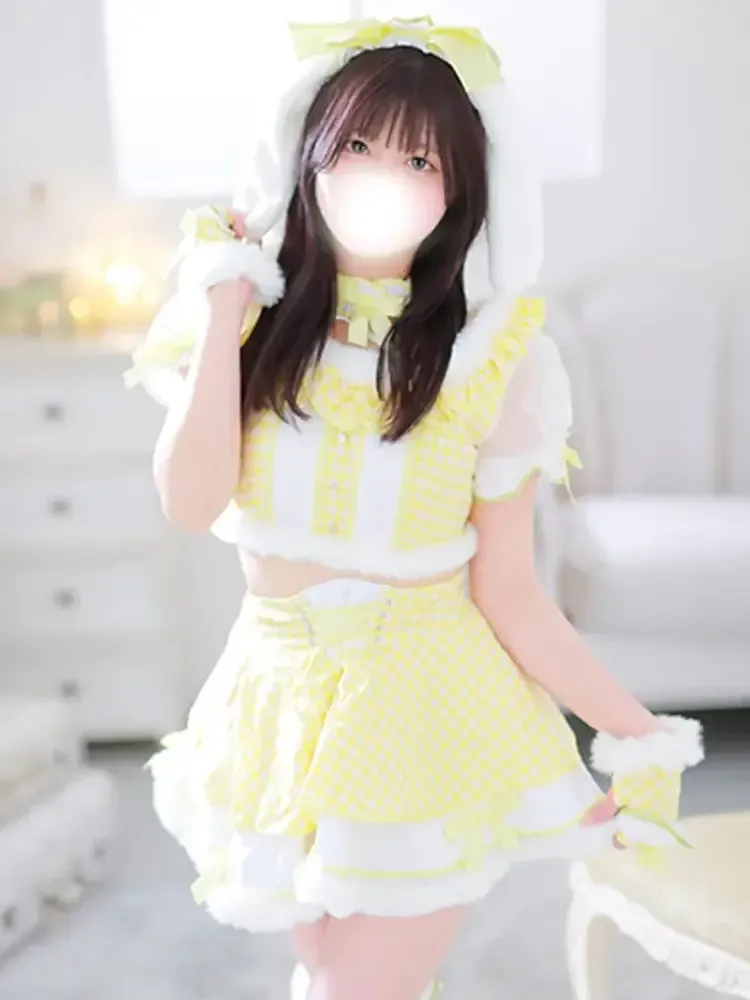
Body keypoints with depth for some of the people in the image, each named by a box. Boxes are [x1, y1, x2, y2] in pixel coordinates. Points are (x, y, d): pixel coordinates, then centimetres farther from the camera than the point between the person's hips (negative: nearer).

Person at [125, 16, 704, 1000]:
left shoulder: (491, 361, -10)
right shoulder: (254, 324, -4)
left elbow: (510, 597, -9)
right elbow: (189, 502, -19)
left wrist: (637, 733, -14)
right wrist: (223, 308, -15)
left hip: (428, 711, -3)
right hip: (281, 708, 3)